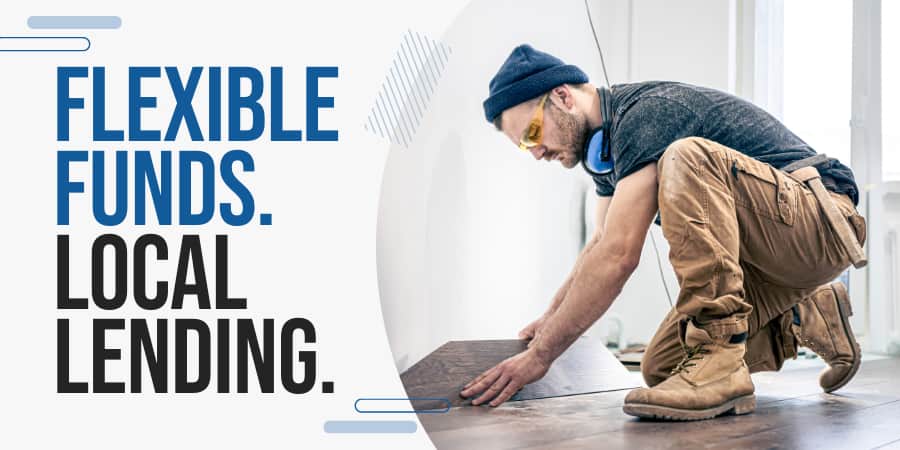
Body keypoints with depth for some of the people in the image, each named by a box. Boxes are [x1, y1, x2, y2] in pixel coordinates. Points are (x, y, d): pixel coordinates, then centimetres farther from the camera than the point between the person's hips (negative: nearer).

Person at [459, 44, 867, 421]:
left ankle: (720, 363, -33)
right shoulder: (606, 141, 10)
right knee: (661, 368, 0)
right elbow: (601, 244, 25)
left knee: (686, 158, -32)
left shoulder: (645, 112, -21)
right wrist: (552, 317, 24)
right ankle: (808, 321, 17)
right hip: (764, 257, 9)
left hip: (824, 223, -9)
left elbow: (618, 255, -28)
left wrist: (540, 355, -24)